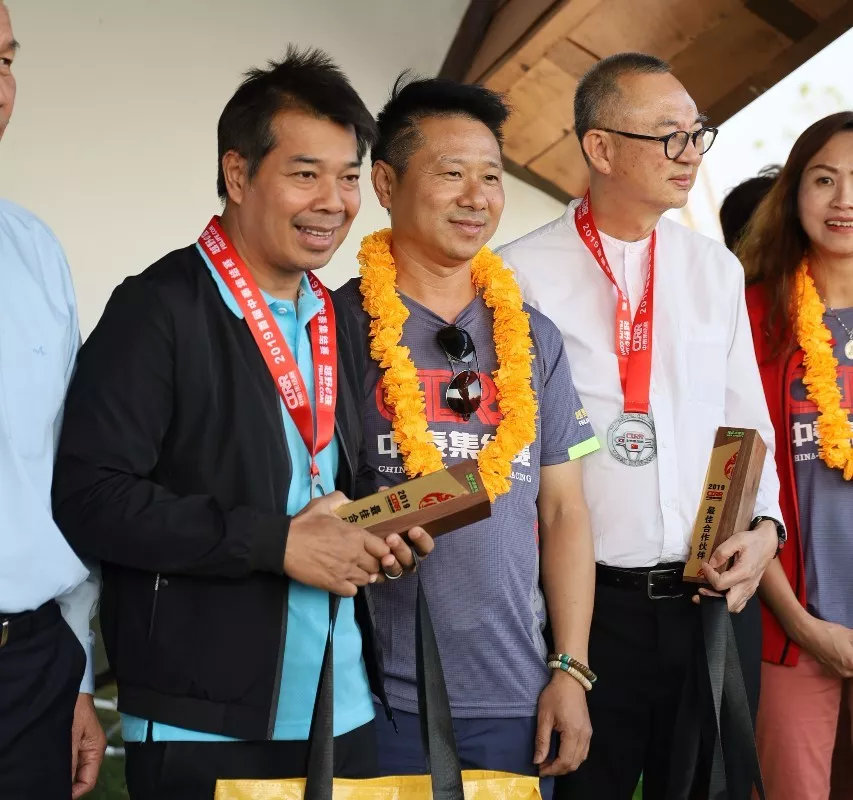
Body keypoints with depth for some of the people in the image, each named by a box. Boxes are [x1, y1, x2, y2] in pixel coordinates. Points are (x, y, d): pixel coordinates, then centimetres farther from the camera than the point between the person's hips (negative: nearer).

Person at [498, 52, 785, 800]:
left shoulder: (717, 269, 9)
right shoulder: (523, 275, -6)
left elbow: (747, 422, 11)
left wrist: (764, 525, -5)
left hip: (716, 598, 4)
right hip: (586, 600, -4)